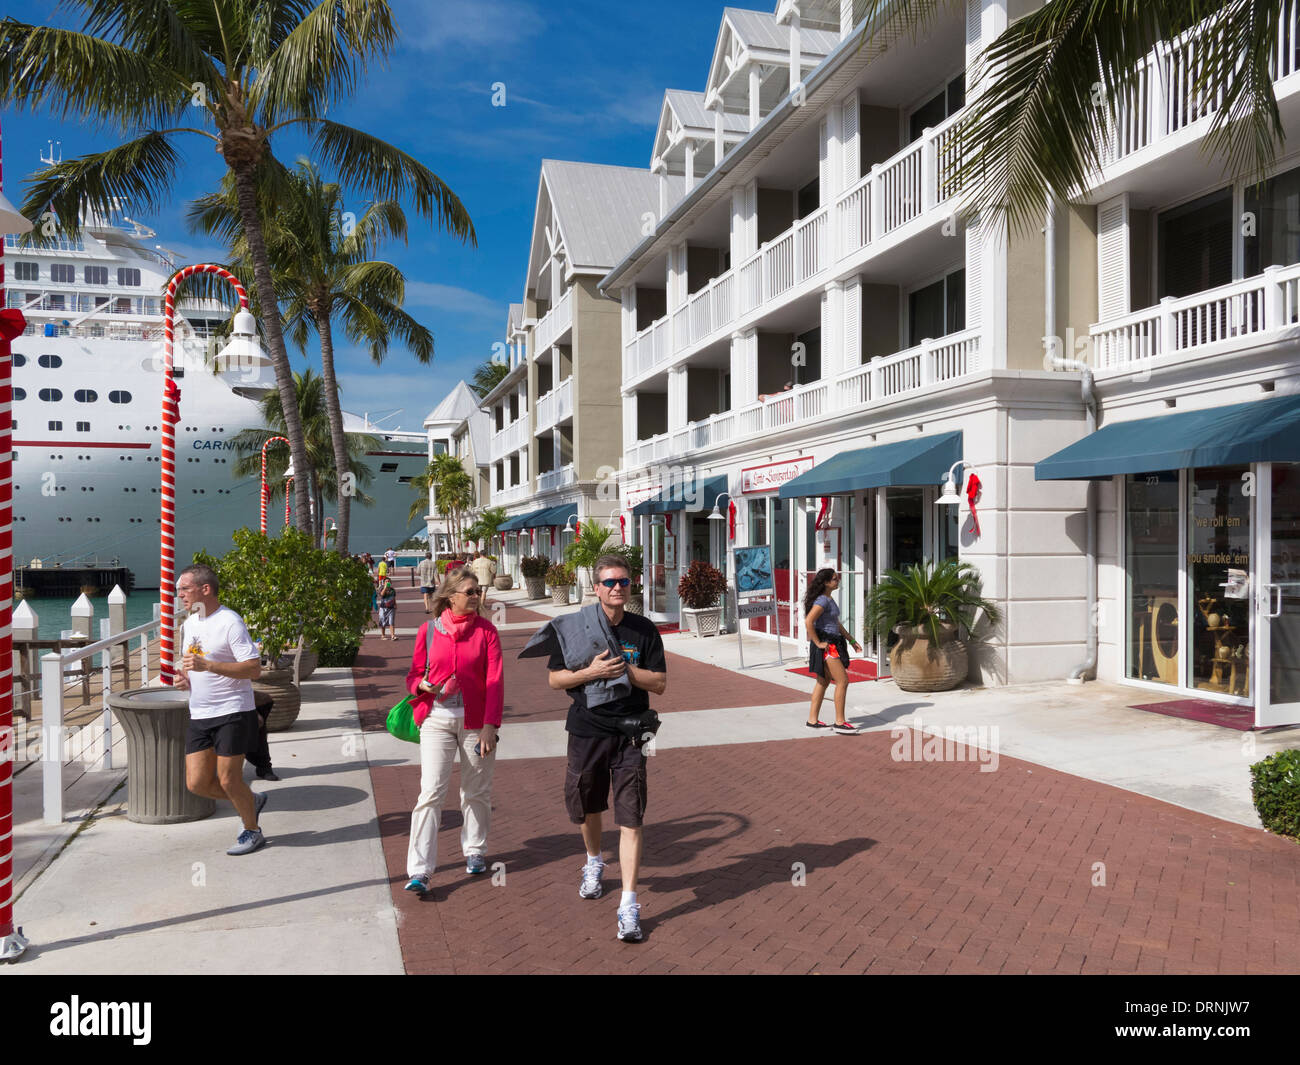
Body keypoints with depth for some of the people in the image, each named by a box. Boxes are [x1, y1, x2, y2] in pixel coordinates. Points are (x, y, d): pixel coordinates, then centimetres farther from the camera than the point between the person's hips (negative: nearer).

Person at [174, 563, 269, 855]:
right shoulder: (190, 622, 12)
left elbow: (254, 669, -20)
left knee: (228, 780, -2)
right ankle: (251, 801, 28)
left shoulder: (230, 622, -14)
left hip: (232, 713, -8)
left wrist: (207, 665, -27)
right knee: (196, 783, 4)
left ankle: (252, 831, 22)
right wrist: (184, 677, 3)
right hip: (199, 715, 8)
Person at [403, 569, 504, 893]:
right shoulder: (428, 630, 2)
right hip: (437, 719, 0)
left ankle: (474, 851, 32)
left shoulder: (486, 630, -1)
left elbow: (495, 681, -4)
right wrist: (425, 685, -15)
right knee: (431, 792, -6)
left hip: (475, 721, 1)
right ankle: (419, 871, -3)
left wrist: (490, 725, -11)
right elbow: (414, 674, 9)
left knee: (476, 791, 11)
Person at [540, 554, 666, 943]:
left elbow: (660, 683, -1)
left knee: (631, 819, -6)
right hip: (586, 731, 1)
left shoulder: (644, 630, -1)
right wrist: (592, 671, -16)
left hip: (629, 734, -1)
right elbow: (555, 678, 0)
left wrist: (625, 669, -16)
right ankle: (594, 863, 49)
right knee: (587, 806, 19)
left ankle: (629, 904, -1)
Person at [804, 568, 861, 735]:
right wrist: (817, 643, -21)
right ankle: (840, 722, -4)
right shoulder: (822, 600, -17)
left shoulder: (829, 600, 15)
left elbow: (837, 624, 23)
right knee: (842, 681, -9)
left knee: (823, 682, 14)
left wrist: (851, 640, 21)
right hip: (826, 645, -10)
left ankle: (813, 720, 20)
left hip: (833, 644, 10)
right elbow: (808, 621, -27)